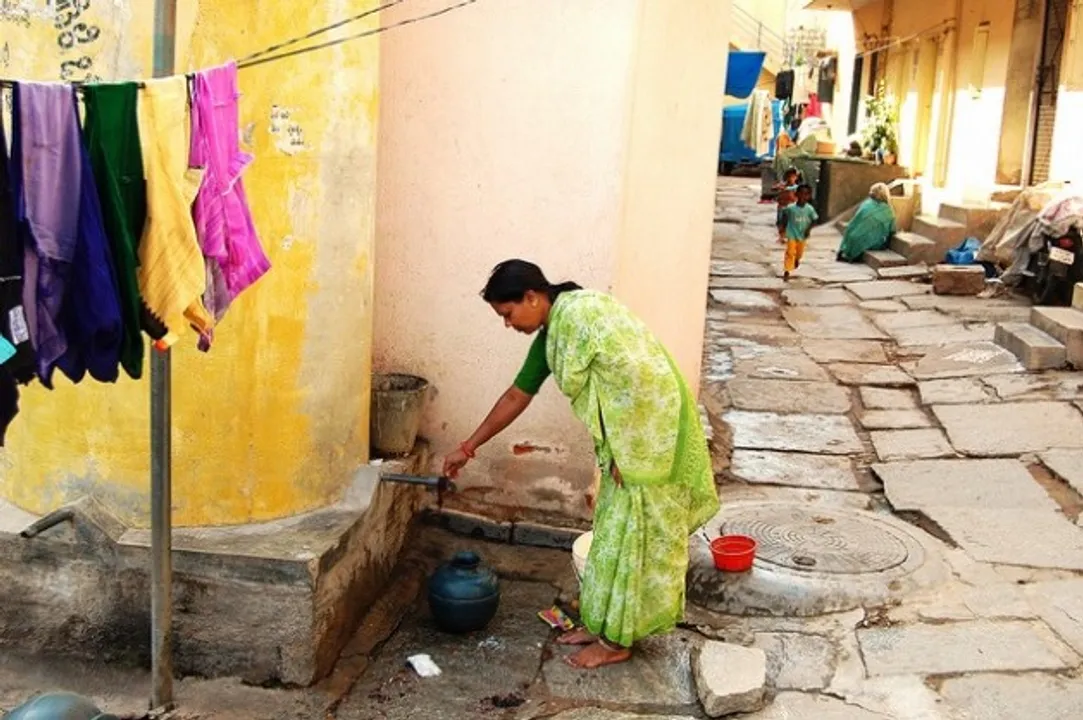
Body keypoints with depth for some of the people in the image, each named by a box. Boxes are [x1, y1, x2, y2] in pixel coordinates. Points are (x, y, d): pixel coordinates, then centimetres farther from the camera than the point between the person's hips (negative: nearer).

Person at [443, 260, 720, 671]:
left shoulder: (583, 312, -20)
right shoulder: (549, 336, 9)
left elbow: (639, 377, -24)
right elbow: (517, 396, 19)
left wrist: (627, 453, -19)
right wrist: (468, 448, 23)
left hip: (651, 429, -9)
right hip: (623, 439, 9)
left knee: (630, 533, 0)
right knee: (613, 531, 16)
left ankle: (616, 640, 11)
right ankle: (602, 622, 29)